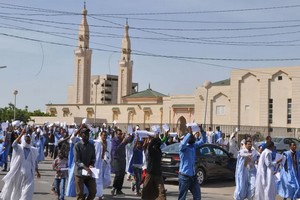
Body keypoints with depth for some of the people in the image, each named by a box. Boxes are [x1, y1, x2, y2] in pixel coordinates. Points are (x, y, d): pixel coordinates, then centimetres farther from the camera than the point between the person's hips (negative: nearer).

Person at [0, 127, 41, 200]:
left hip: (28, 174, 2)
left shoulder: (33, 150, 4)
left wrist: (37, 172, 12)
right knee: (14, 188, 16)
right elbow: (14, 144, -30)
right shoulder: (19, 148, -7)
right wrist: (22, 134, -35)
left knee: (29, 189, -11)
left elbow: (35, 162, 14)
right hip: (18, 172, -2)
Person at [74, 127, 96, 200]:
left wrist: (91, 165, -13)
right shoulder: (77, 145, -7)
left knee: (93, 191, 4)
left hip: (89, 173, 4)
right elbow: (76, 160, -14)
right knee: (80, 194, 1)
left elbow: (93, 159, 9)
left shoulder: (92, 146, 8)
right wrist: (85, 167, -27)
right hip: (79, 172, -4)